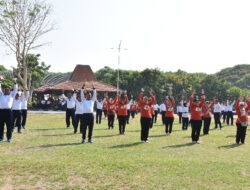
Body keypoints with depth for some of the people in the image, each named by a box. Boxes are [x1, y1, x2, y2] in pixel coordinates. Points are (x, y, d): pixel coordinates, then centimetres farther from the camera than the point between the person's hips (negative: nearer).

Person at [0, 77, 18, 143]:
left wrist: (15, 82, 7)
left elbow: (15, 89, 15)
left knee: (9, 125, -1)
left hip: (8, 111, -1)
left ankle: (9, 138, 5)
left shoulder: (11, 95, 19)